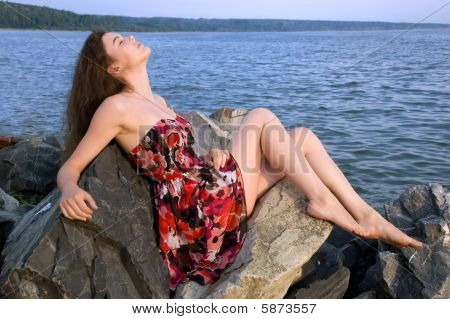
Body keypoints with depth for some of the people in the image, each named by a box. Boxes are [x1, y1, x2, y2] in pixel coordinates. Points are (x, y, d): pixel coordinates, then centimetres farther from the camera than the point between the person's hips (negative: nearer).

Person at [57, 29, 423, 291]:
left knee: (302, 136, 4)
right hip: (204, 209, -8)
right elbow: (70, 168, -6)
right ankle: (322, 199, -11)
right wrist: (70, 192, -29)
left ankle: (367, 216, -2)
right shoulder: (115, 107, -7)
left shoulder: (158, 101, 18)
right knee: (261, 116, -12)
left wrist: (212, 156, 5)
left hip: (218, 197, 8)